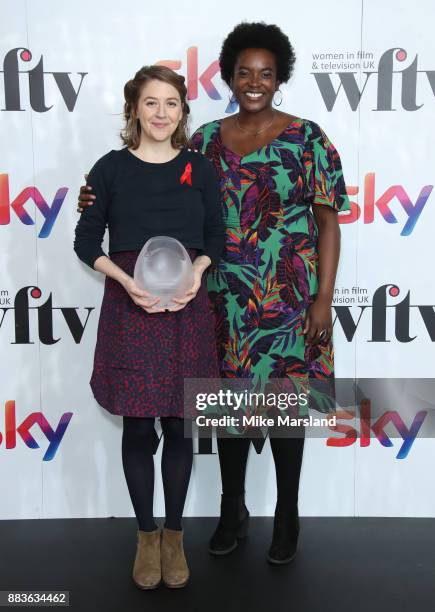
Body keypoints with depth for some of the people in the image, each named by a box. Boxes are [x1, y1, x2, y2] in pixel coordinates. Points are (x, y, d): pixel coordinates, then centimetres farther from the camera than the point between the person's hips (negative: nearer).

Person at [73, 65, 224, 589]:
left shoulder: (199, 168, 5)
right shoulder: (111, 168, 1)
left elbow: (215, 237, 9)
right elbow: (86, 242, 3)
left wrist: (197, 270, -12)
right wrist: (126, 279, -14)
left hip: (187, 309, 1)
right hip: (129, 308, -1)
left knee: (179, 426, 8)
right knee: (137, 428, 7)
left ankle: (174, 534, 28)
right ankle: (146, 535, 27)